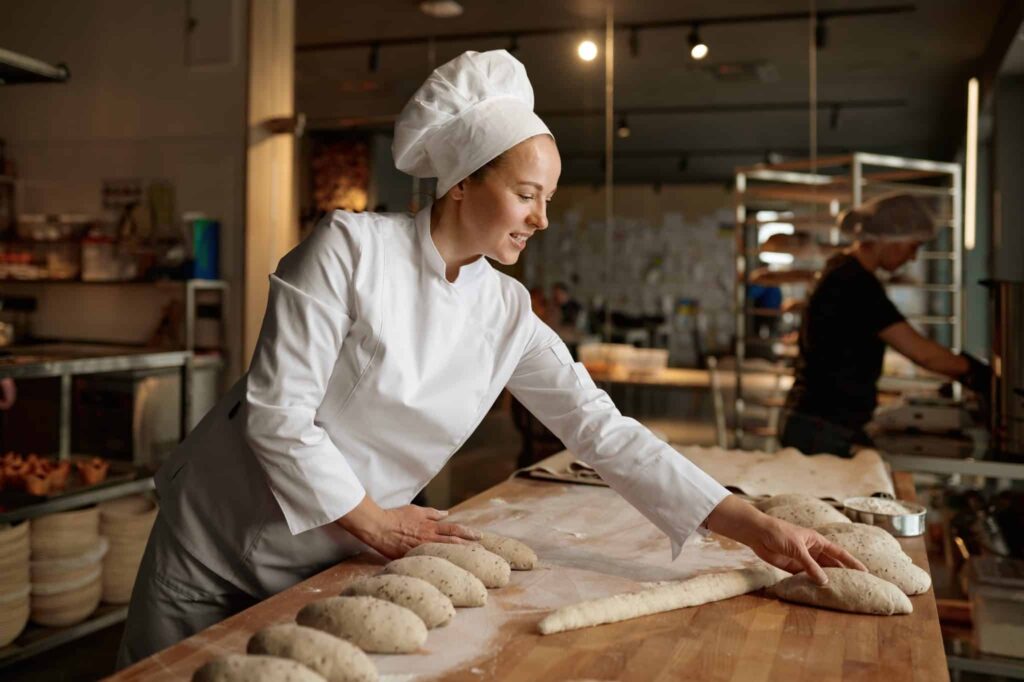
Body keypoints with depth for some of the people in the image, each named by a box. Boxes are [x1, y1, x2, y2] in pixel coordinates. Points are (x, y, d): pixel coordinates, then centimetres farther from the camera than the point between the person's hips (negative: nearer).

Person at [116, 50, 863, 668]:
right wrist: (372, 520, -16)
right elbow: (277, 411, -22)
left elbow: (606, 432, -9)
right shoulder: (350, 246, -21)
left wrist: (758, 528, -13)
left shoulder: (509, 316, -7)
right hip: (220, 541, -3)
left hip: (323, 567, 3)